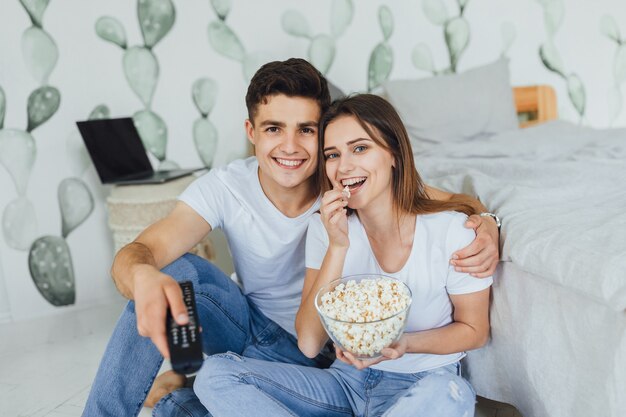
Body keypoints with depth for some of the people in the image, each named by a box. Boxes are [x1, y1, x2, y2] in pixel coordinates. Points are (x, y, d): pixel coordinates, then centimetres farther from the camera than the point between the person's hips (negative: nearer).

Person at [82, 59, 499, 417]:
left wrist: (485, 224, -36)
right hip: (251, 324, 2)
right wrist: (142, 276, -54)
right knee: (177, 271, -27)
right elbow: (137, 252, -28)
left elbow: (456, 201, -11)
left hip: (312, 352, -1)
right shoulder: (226, 187, -17)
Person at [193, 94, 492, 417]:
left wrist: (404, 343, -21)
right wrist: (337, 246, -22)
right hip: (347, 378, 3)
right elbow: (309, 344, -12)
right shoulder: (326, 226, -6)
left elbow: (474, 330, -1)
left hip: (423, 381, -2)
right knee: (215, 374, -16)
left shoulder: (452, 230, -14)